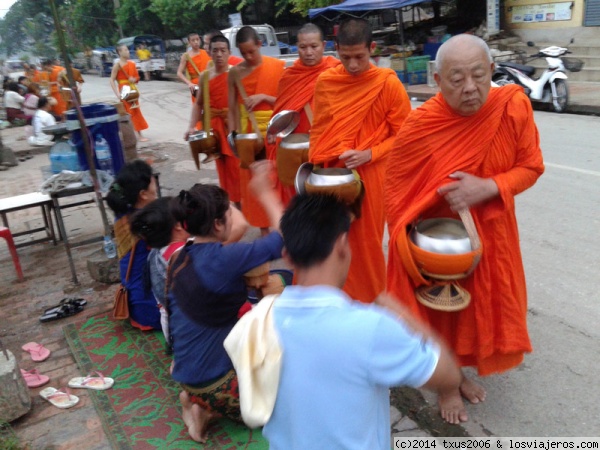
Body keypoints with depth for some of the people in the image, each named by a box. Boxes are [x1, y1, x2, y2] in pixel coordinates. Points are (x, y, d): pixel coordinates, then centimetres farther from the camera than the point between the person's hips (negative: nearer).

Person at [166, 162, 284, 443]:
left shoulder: (184, 257, 0)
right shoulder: (220, 260, -27)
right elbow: (284, 238, -21)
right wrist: (265, 193, -11)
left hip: (188, 370, 8)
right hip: (210, 379, -8)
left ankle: (200, 399, 12)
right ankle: (211, 407, 2)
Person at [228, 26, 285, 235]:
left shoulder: (278, 67, -4)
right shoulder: (235, 72, 0)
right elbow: (232, 108, 2)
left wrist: (263, 97, -16)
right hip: (248, 132, 2)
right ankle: (264, 227, 18)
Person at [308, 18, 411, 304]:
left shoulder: (388, 84, -8)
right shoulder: (324, 82, 3)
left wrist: (369, 154, -18)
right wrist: (315, 164, 6)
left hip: (370, 176, -3)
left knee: (365, 243, 8)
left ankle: (369, 304, 29)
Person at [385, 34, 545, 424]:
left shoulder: (514, 105, -14)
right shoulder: (421, 125, -21)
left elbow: (531, 167, -5)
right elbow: (396, 187, -12)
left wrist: (488, 188, -24)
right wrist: (405, 244, -18)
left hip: (489, 232, 3)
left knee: (482, 304, 18)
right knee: (440, 307, 13)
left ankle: (462, 370, 46)